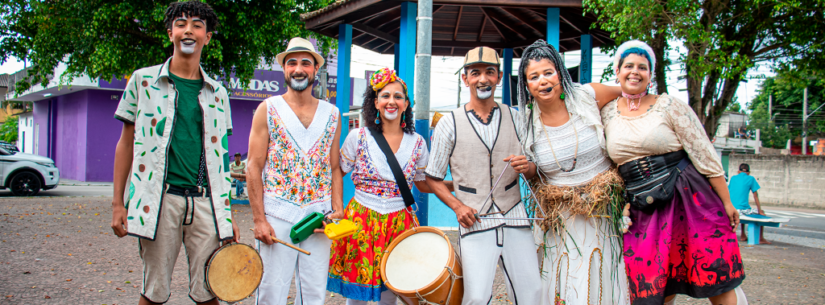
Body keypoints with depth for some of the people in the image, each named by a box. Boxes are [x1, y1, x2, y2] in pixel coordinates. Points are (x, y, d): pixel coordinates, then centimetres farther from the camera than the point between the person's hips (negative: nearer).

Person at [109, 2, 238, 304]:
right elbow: (126, 142, 8)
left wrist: (228, 214, 10)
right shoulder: (143, 80, 7)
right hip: (160, 200, -2)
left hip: (206, 202, 2)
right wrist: (117, 203, 2)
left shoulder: (217, 93, 12)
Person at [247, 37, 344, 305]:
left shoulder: (331, 114, 11)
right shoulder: (268, 109, 2)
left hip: (319, 215, 3)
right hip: (277, 214, -2)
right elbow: (254, 166, -1)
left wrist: (337, 210, 0)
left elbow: (335, 167, 13)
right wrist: (258, 219, -9)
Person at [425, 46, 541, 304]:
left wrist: (527, 167, -8)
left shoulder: (514, 118, 9)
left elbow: (535, 173, 15)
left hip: (515, 218, 3)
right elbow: (433, 179, 7)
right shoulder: (449, 123, 2)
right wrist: (457, 206, -8)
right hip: (475, 222, -2)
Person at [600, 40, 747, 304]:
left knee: (715, 281, 0)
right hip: (642, 212, 3)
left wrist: (726, 202, -3)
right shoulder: (606, 114, 7)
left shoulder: (669, 106, -2)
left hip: (689, 200, -3)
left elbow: (704, 155, -2)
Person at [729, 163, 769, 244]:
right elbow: (755, 196, 6)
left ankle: (743, 235, 38)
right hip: (742, 209, -5)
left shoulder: (733, 178, 14)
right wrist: (760, 210, 12)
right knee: (761, 213, 20)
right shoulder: (751, 179, 4)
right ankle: (761, 238, 18)